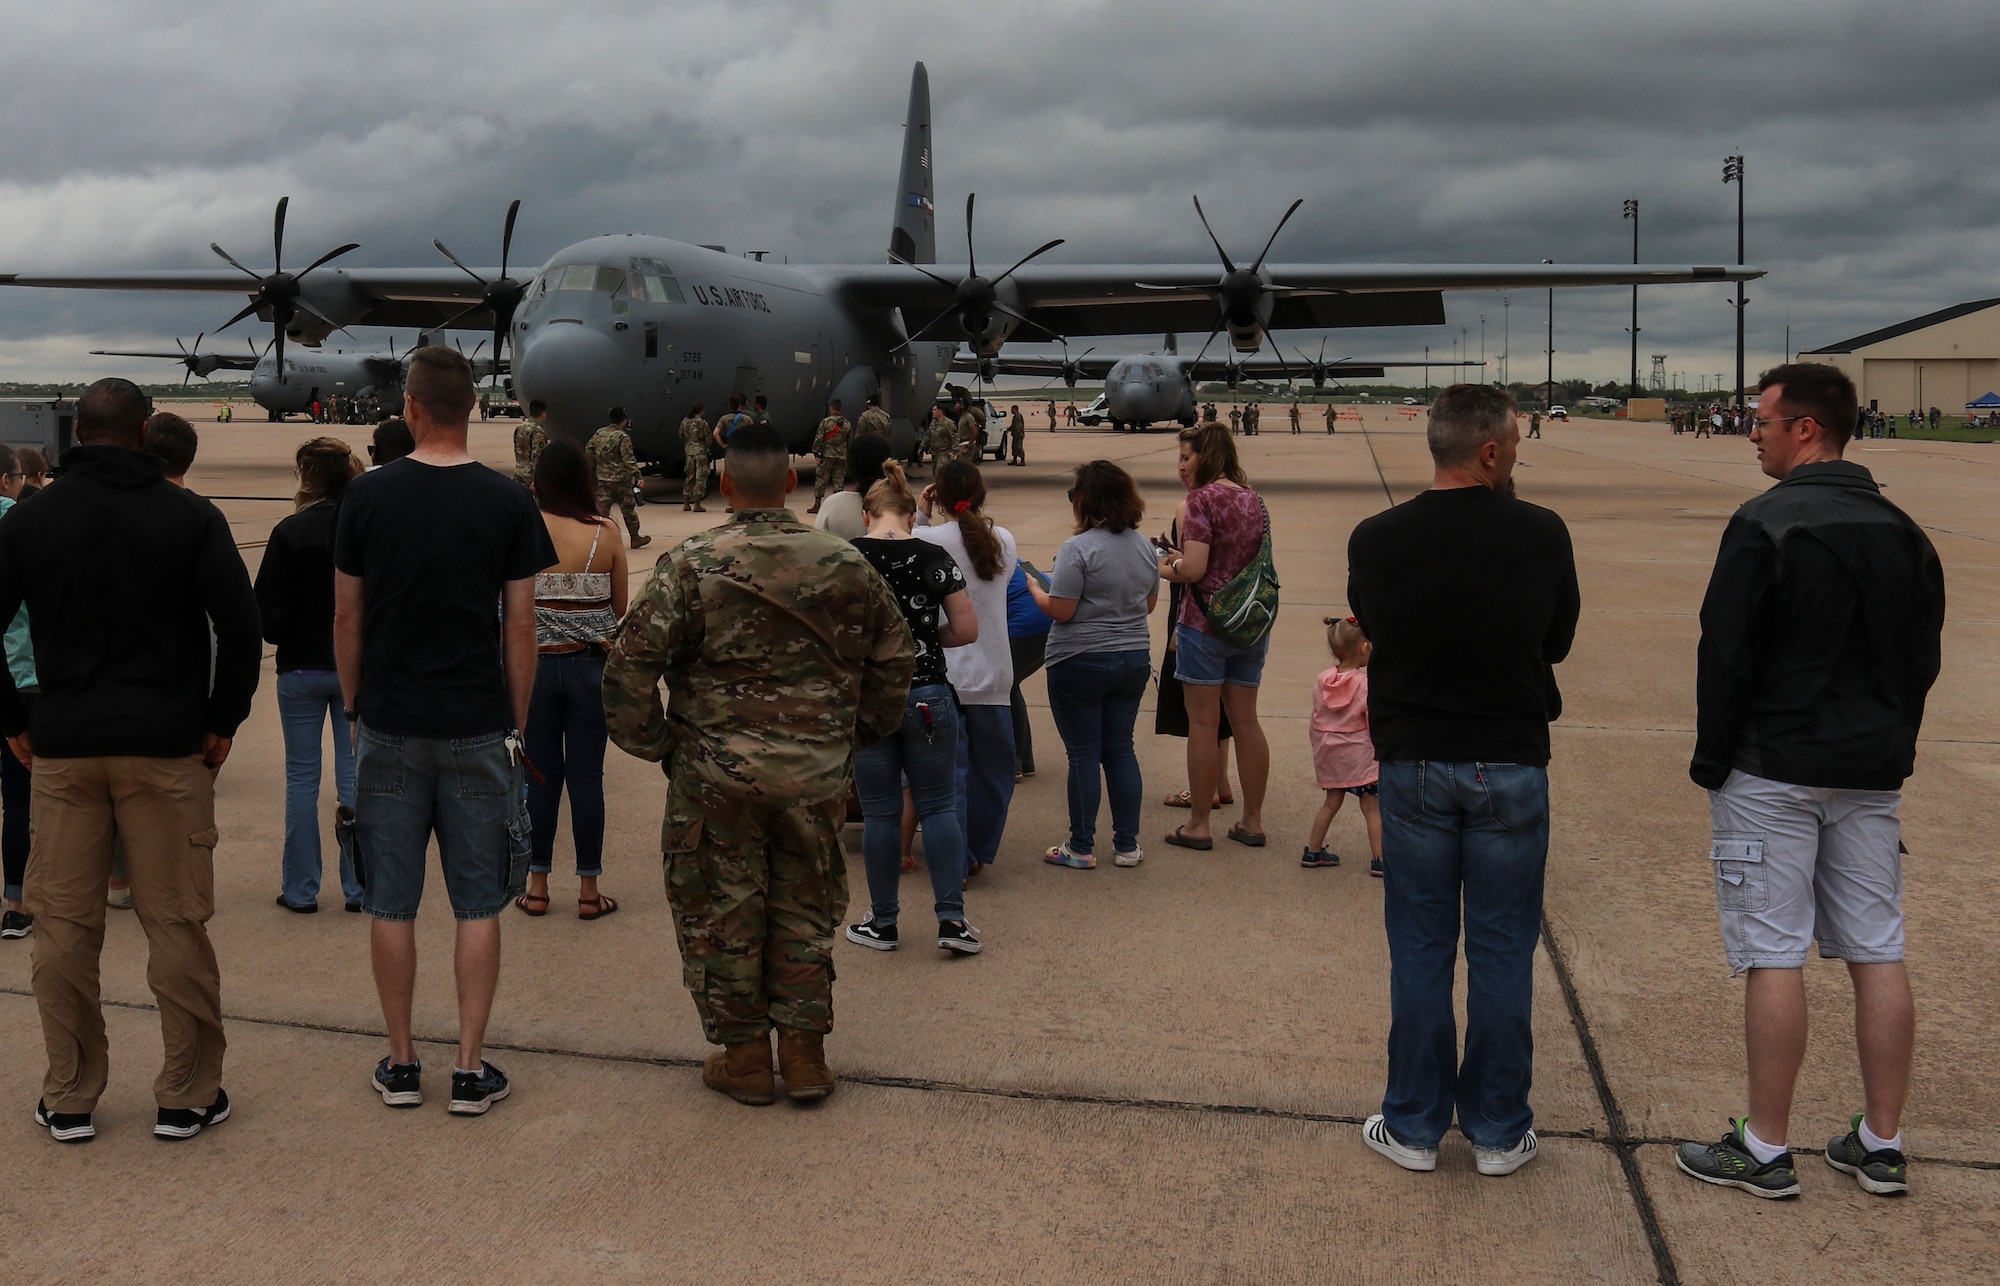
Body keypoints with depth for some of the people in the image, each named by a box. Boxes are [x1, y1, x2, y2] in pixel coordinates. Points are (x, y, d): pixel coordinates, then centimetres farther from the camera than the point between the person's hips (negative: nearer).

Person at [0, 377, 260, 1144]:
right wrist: (223, 721, 0)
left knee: (63, 925, 10)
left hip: (62, 746, 2)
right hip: (167, 745, -2)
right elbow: (240, 624, -10)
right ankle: (188, 1096, 11)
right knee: (176, 923, 4)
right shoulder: (189, 516, -3)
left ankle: (68, 1100, 18)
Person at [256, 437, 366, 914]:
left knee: (302, 777, 8)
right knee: (355, 775, 7)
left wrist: (284, 636, 10)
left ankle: (300, 889, 12)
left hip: (302, 668, -2)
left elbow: (268, 611, -9)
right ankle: (359, 887, 10)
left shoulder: (291, 531, -11)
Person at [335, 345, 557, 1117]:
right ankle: (471, 1069, 10)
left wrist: (355, 707, 15)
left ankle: (400, 1065, 18)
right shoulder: (507, 502, -5)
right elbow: (520, 627, -2)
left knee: (391, 903, 9)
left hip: (389, 727, 1)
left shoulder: (367, 496, -3)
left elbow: (346, 618, 2)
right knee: (478, 904, 7)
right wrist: (518, 723, 8)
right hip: (478, 728, -1)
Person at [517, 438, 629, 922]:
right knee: (586, 776, 6)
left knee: (540, 774, 10)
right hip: (591, 665, 0)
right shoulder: (605, 533, -7)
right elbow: (620, 607, 0)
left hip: (535, 663, 0)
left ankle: (537, 887, 18)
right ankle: (588, 891, 13)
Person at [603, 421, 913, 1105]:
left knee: (721, 913, 12)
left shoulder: (691, 565, -10)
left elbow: (630, 665, -13)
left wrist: (653, 742, 1)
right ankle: (805, 1054, 22)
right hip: (816, 775, 3)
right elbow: (894, 657, 9)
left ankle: (743, 1057, 22)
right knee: (805, 910, 16)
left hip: (715, 774, -2)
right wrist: (858, 734, 19)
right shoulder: (846, 564, 0)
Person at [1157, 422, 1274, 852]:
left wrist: (1168, 569, 2)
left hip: (1206, 620, -7)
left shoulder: (1202, 499, -12)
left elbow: (1195, 569, -20)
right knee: (1245, 720, 12)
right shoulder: (1254, 499, 10)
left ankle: (1198, 824, 6)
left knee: (1203, 722, 0)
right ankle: (1253, 820, 17)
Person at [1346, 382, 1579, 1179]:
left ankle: (1414, 1127, 19)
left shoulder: (1376, 540, -7)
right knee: (1503, 953, 10)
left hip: (1414, 763, 1)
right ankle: (1498, 1132, 20)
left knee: (1420, 950, 10)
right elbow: (1558, 641, 5)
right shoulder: (1542, 535, -9)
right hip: (1511, 763, -1)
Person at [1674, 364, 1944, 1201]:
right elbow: (1922, 660, 14)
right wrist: (1891, 749, 19)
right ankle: (1881, 1146, 18)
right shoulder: (1903, 532, 9)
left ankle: (1765, 1149, 6)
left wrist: (1711, 761, -4)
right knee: (1877, 954, 10)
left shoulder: (1766, 526, -14)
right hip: (1872, 776, 7)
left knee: (1774, 957, -2)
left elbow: (1725, 656, -14)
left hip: (1774, 772, -7)